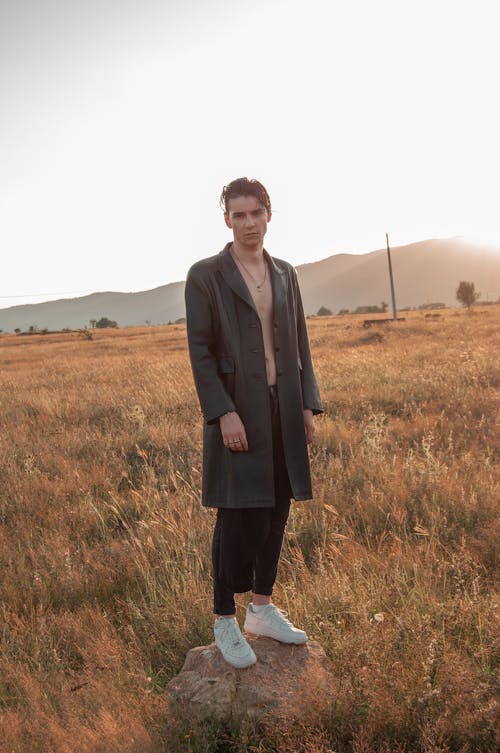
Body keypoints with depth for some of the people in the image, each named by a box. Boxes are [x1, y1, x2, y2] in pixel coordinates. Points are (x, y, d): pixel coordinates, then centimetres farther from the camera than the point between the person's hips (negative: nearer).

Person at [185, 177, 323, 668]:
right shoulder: (205, 275, -4)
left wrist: (307, 406, 7)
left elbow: (299, 345, 12)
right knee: (239, 518, -3)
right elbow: (200, 350, -9)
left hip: (283, 409, 5)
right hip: (238, 412, -5)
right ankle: (224, 621, 14)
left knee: (276, 511, 10)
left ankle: (262, 609, 26)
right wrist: (225, 414, -16)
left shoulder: (285, 274, 11)